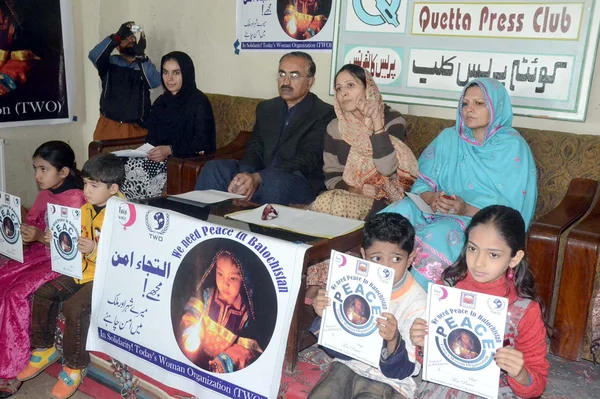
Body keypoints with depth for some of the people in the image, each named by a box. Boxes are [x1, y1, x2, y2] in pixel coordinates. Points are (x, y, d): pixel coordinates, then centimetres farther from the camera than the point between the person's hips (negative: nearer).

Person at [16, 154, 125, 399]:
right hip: (83, 270, 9)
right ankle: (44, 349, 19)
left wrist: (95, 252, -34)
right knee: (43, 294, 0)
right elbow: (77, 244, 19)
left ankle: (75, 366, -4)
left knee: (74, 307, -25)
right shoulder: (85, 210, 7)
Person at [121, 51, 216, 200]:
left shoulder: (199, 102, -4)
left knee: (136, 168, -28)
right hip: (160, 159, 6)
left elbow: (202, 143, -10)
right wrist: (150, 151, -8)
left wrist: (170, 150, -22)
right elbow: (151, 137, 16)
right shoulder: (160, 102, 17)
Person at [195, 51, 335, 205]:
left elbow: (307, 159, -15)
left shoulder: (324, 114, -4)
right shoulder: (266, 108, 17)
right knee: (213, 168, -15)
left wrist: (258, 178, -27)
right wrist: (245, 174, -16)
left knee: (274, 179, -37)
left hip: (302, 183, -5)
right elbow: (255, 148, 9)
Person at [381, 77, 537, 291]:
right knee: (402, 210, -27)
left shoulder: (513, 148, -1)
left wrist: (468, 209, -20)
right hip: (440, 213, 4)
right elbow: (421, 183, 10)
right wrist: (432, 198, -14)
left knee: (439, 233, -36)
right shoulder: (449, 138, 13)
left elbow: (514, 209, -7)